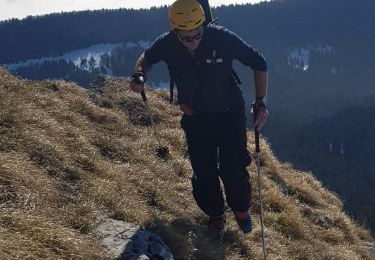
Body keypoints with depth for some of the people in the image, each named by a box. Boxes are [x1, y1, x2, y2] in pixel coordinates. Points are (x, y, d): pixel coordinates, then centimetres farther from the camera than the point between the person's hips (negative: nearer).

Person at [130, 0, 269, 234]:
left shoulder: (222, 38, -25)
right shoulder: (167, 45, -18)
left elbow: (258, 63, -13)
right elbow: (147, 57, 7)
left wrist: (261, 102, -20)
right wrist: (140, 75, -15)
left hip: (230, 115, -2)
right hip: (196, 118, 2)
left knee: (234, 169, -4)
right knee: (203, 172, 7)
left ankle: (241, 210, 27)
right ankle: (215, 214, 35)